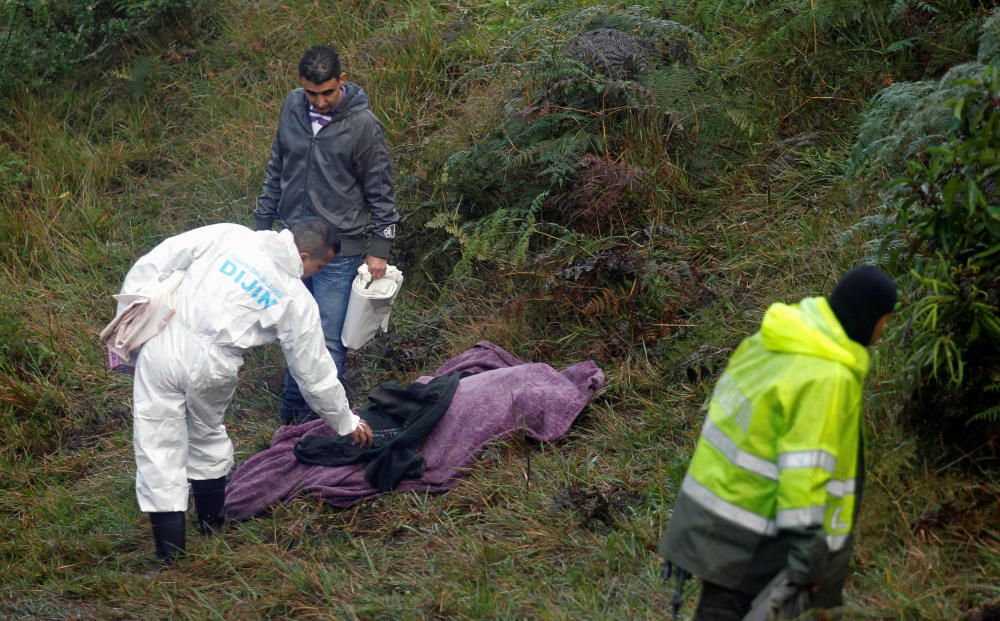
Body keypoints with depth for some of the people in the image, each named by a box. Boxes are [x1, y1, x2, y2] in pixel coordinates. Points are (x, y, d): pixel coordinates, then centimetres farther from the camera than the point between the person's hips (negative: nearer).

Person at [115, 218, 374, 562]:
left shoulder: (229, 236, 7)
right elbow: (314, 372, 13)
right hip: (210, 366, 0)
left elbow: (153, 263, 2)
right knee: (208, 435, 26)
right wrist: (346, 422, 26)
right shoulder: (297, 300, 5)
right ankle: (212, 528, 41)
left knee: (158, 447, 3)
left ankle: (171, 556, 1)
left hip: (162, 344, 0)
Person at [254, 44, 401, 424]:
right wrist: (262, 222, 14)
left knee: (328, 341, -4)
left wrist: (379, 249, -4)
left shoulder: (363, 125, -13)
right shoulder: (293, 107, 1)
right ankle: (292, 409, 28)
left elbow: (380, 191, -4)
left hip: (339, 252, -5)